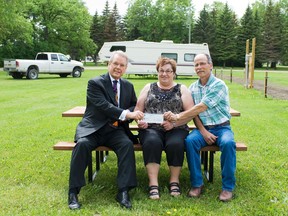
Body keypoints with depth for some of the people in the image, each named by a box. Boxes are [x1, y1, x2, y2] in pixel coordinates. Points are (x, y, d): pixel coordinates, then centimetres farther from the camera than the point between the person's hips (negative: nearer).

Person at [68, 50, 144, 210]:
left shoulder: (128, 86, 13)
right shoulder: (95, 83, -4)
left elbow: (135, 106, 22)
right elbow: (103, 105, -18)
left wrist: (133, 113, -5)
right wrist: (126, 114, -30)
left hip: (115, 130, 3)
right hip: (93, 129, -3)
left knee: (128, 144, -28)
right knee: (82, 144, -33)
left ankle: (123, 192, -24)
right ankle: (73, 192, -22)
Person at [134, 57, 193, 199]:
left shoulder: (182, 89, 13)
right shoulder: (149, 88, 18)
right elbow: (138, 109, 12)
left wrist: (174, 122, -14)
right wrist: (140, 120, -10)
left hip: (176, 129, 0)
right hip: (151, 128, 1)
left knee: (175, 144, -32)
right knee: (152, 142, -33)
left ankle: (174, 181, -11)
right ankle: (153, 184, -27)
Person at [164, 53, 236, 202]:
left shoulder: (219, 85, -11)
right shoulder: (193, 88, 8)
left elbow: (201, 108, -21)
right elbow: (194, 113, 3)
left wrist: (177, 116, -22)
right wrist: (203, 131, -13)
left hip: (221, 127, -3)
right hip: (202, 128, 3)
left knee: (228, 143, -34)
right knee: (190, 141, -28)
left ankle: (228, 186, -18)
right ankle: (196, 184, -15)